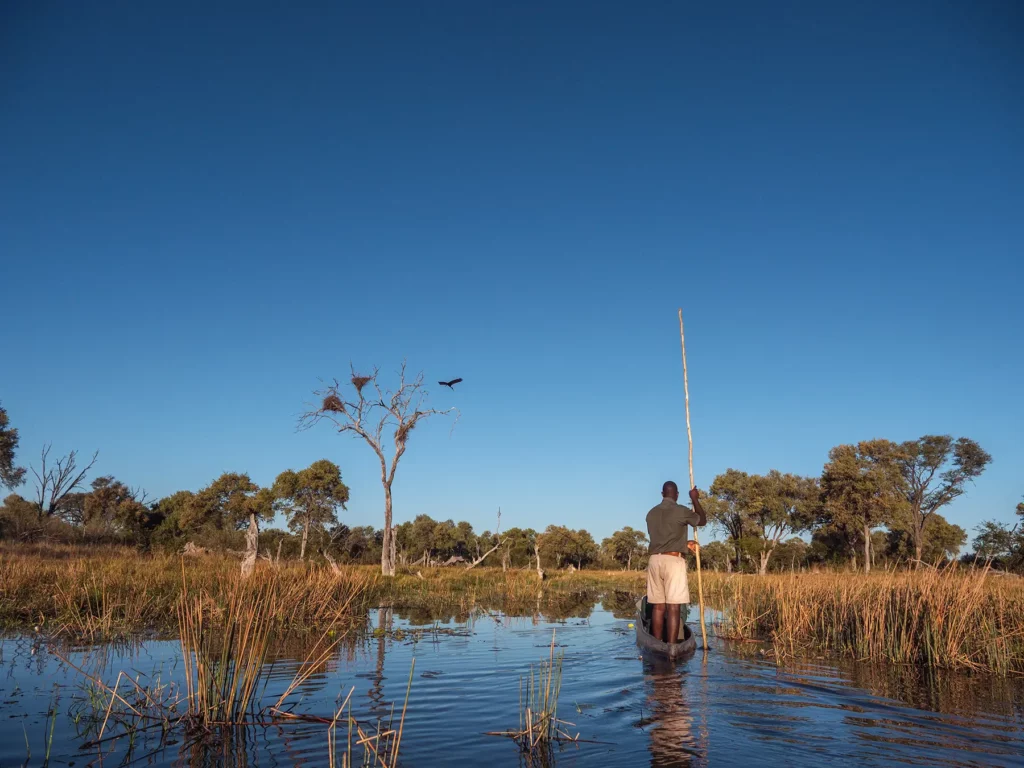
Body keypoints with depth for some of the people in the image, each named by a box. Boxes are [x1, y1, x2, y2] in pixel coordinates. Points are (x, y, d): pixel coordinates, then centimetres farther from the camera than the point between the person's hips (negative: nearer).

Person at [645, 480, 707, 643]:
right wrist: (695, 499, 24)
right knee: (673, 607, -6)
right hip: (673, 560, -5)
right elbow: (703, 520, 14)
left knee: (658, 606, 7)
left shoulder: (651, 513, 12)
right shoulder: (681, 510, -4)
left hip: (655, 560, 5)